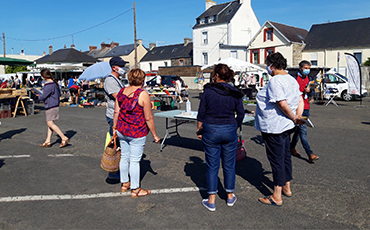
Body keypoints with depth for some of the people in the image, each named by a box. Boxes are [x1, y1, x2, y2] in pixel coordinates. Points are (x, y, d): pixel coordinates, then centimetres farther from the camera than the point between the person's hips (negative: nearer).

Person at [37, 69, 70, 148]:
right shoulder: (55, 83, 11)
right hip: (55, 104, 10)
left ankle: (64, 138, -12)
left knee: (50, 123, -8)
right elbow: (59, 93, 22)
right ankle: (48, 141, 18)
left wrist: (39, 96, 9)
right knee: (49, 123, 12)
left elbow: (43, 96, -12)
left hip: (50, 106, -10)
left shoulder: (48, 85, -18)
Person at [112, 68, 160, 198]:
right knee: (135, 160, 3)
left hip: (122, 130, 6)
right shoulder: (143, 94, -16)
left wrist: (114, 128, 17)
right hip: (137, 133, -6)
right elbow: (148, 118, -15)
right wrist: (154, 135, -6)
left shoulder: (121, 92, 2)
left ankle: (125, 184, 34)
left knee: (124, 157, 18)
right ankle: (135, 190, 16)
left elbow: (116, 112, 6)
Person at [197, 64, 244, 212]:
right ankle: (230, 196, 29)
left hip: (211, 131, -2)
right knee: (229, 165, 15)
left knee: (212, 166, 6)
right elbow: (240, 114, 3)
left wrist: (199, 130, 6)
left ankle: (211, 201, 14)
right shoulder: (235, 92, -1)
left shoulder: (208, 91, -7)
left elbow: (201, 113, -5)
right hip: (229, 131, 2)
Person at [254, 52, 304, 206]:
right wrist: (298, 116, 1)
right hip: (286, 126, 10)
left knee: (276, 160, -1)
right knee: (285, 156, 20)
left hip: (274, 127, -10)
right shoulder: (292, 80, 10)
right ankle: (286, 188, 35)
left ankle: (277, 197, 10)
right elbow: (300, 101, 10)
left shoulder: (275, 81, -20)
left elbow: (282, 104, -27)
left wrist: (294, 118, -14)